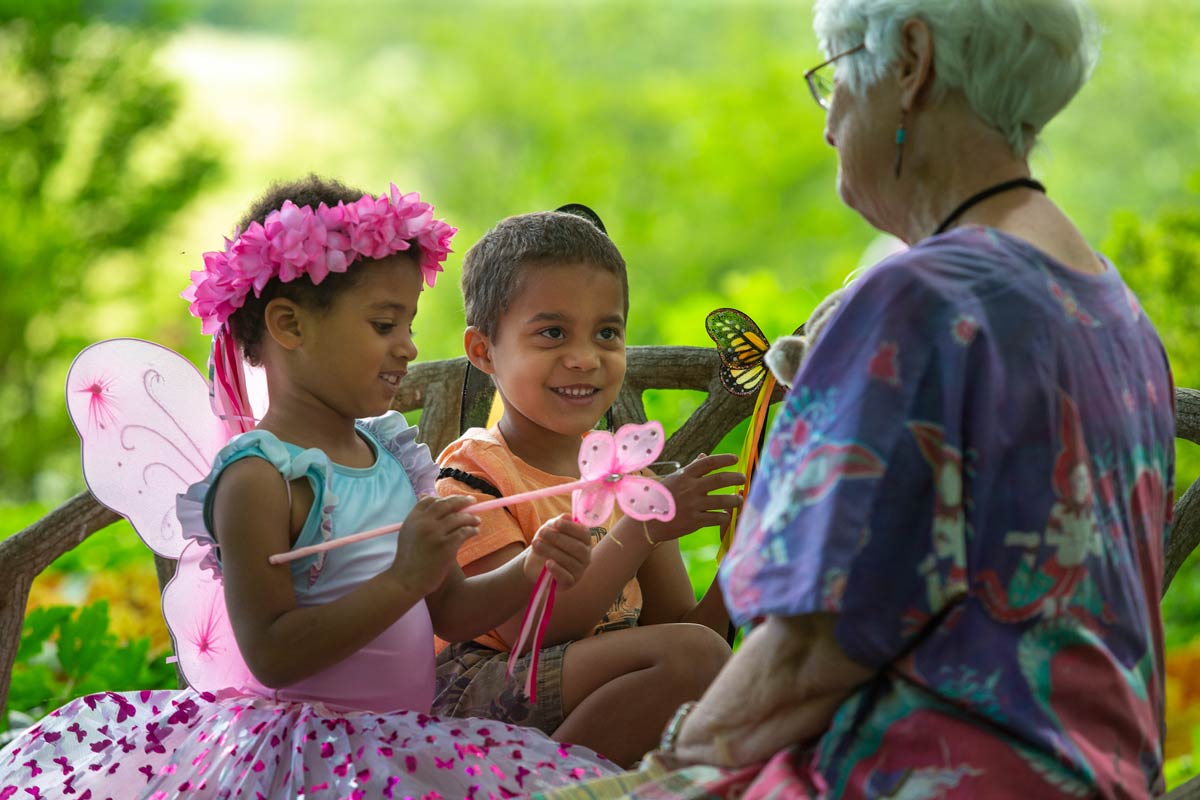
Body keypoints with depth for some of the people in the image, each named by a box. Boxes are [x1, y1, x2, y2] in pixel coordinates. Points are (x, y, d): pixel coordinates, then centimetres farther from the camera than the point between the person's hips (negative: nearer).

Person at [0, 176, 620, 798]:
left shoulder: (391, 452, 12)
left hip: (399, 735, 8)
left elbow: (449, 611, 17)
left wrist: (528, 571, -2)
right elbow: (270, 654, -20)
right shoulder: (259, 478, -12)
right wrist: (403, 579, -24)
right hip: (298, 740, -8)